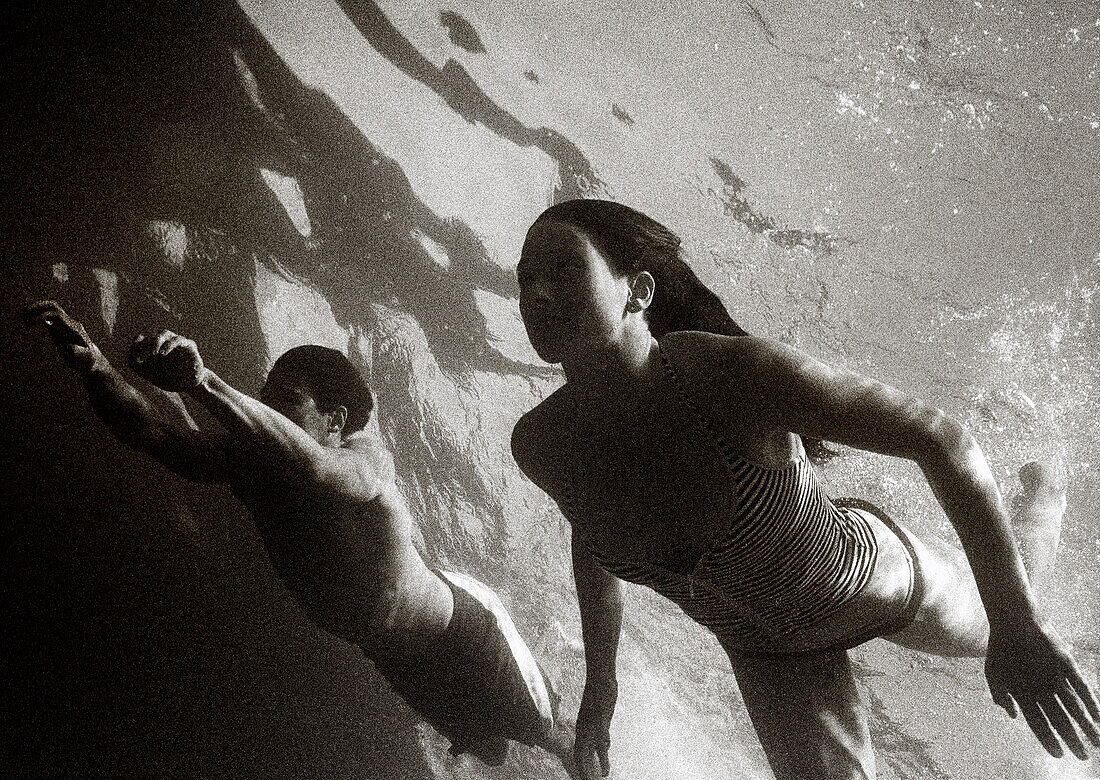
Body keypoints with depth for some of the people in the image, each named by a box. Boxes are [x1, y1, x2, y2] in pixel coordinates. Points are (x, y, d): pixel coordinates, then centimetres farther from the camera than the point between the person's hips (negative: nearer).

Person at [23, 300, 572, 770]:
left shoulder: (366, 456, -32)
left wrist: (204, 385, -69)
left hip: (461, 628, -5)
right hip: (393, 656, 6)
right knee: (483, 749, 28)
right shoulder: (248, 459, -16)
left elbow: (319, 470, -57)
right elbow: (154, 433, -31)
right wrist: (91, 362, -50)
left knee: (539, 730, 16)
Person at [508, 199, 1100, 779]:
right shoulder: (541, 446, -26)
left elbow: (939, 435, -30)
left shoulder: (737, 371, -40)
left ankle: (1037, 505, 59)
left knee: (998, 626, 27)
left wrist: (1016, 623, -31)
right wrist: (599, 681, 5)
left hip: (875, 577, -2)